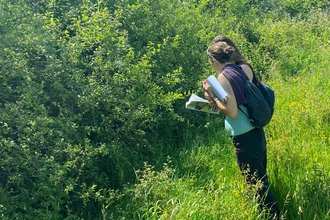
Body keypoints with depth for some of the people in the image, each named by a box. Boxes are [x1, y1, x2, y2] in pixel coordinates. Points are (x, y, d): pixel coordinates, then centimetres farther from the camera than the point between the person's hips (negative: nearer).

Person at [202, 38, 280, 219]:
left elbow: (232, 112, -19)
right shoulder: (245, 67, 6)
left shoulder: (224, 76, -16)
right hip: (257, 132, 8)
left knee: (256, 184, 5)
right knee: (261, 179, 20)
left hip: (244, 138, -8)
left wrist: (213, 97, -8)